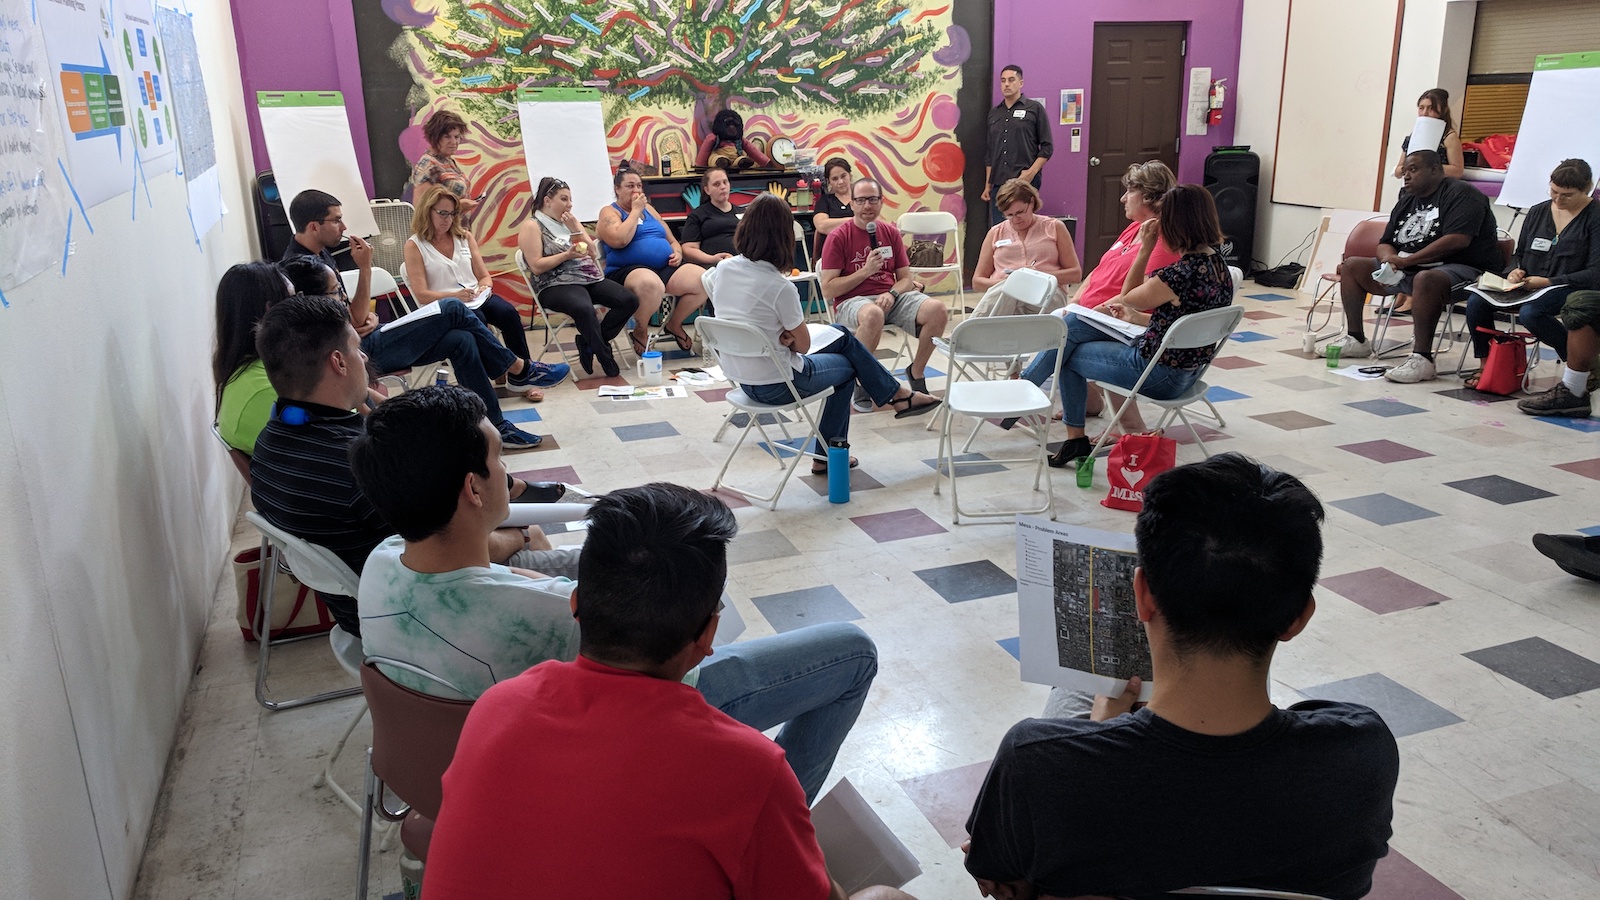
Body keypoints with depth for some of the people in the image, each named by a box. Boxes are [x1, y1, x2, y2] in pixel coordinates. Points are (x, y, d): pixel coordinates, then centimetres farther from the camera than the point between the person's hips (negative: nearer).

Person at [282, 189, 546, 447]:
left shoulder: (318, 254, 12)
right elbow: (353, 322, -19)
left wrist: (370, 316, -5)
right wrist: (365, 267, -17)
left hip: (366, 340, 10)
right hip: (363, 352, -10)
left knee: (461, 340, -5)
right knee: (453, 309, -13)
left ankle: (496, 426, 0)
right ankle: (517, 368, 4)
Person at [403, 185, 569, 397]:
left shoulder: (465, 237, 14)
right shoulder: (414, 246, 0)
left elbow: (484, 276, 15)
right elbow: (422, 295, -7)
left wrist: (484, 288, -10)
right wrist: (455, 296, -22)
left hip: (476, 299, 4)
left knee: (508, 312, -28)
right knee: (476, 320, -36)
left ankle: (523, 374, -24)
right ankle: (522, 370, -27)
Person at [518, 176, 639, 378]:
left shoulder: (571, 221, 20)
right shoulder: (532, 226, 0)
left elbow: (594, 253, 12)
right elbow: (536, 267, -10)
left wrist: (576, 230, -1)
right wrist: (567, 254, -16)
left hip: (589, 279, 7)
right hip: (555, 285, -7)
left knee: (629, 301, -15)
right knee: (584, 308, -39)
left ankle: (589, 342, -6)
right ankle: (606, 359, -23)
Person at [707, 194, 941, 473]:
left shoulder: (722, 270, -7)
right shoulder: (780, 287, -26)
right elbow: (803, 345, -16)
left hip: (741, 378, 7)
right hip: (776, 385, -7)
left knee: (841, 335, 23)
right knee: (847, 365, 23)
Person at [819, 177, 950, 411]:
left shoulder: (891, 233, 13)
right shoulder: (838, 237, -2)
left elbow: (906, 278, 13)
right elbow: (828, 290, -6)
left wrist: (891, 294, -9)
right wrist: (865, 271, -13)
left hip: (892, 297, 5)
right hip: (852, 301, -5)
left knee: (938, 310, -21)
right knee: (873, 315, -41)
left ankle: (916, 373, 3)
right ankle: (861, 383, -18)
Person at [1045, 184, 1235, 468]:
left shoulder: (1181, 274, -28)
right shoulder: (1217, 263, 0)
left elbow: (1127, 298, -10)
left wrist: (1145, 249, -9)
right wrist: (1134, 317, 11)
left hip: (1160, 374, -9)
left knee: (1069, 356, 11)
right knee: (1071, 324, 11)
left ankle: (1076, 439, 23)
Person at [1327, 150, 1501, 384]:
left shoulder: (1460, 194, -8)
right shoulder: (1407, 201, 17)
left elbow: (1458, 240, -22)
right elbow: (1385, 243, 16)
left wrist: (1407, 260, -23)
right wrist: (1390, 259, -10)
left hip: (1461, 269, -9)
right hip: (1410, 270, 9)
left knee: (1425, 278, -42)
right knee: (1351, 265, 6)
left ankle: (1422, 359, -41)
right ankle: (1355, 339, 6)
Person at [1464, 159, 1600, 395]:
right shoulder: (1537, 212, 12)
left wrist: (1548, 282, -18)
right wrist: (1515, 270, -2)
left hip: (1571, 288, -5)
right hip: (1527, 285, 6)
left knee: (1530, 312, -36)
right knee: (1476, 301, -20)